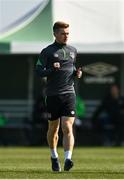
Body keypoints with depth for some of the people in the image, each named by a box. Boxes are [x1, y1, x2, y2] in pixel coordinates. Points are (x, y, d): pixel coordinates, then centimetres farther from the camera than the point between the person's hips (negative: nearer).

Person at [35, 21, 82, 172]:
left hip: (69, 93, 2)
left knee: (67, 128, -13)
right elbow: (38, 71, -4)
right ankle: (54, 157, 31)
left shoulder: (72, 51, 14)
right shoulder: (47, 52, 0)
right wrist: (52, 70, -21)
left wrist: (77, 73, 7)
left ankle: (68, 159, -24)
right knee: (53, 129, 10)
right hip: (53, 95, -2)